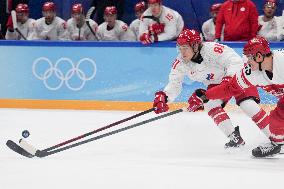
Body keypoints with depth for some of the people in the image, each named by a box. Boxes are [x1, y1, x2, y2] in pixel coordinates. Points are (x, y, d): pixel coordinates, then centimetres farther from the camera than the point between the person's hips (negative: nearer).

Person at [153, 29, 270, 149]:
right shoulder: (181, 63, -17)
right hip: (216, 83, 6)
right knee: (210, 105, -18)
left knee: (248, 105, -22)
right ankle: (235, 137, -11)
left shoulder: (212, 49, -35)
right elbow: (175, 83, -10)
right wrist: (163, 97, -26)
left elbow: (236, 62, -38)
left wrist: (229, 79, -51)